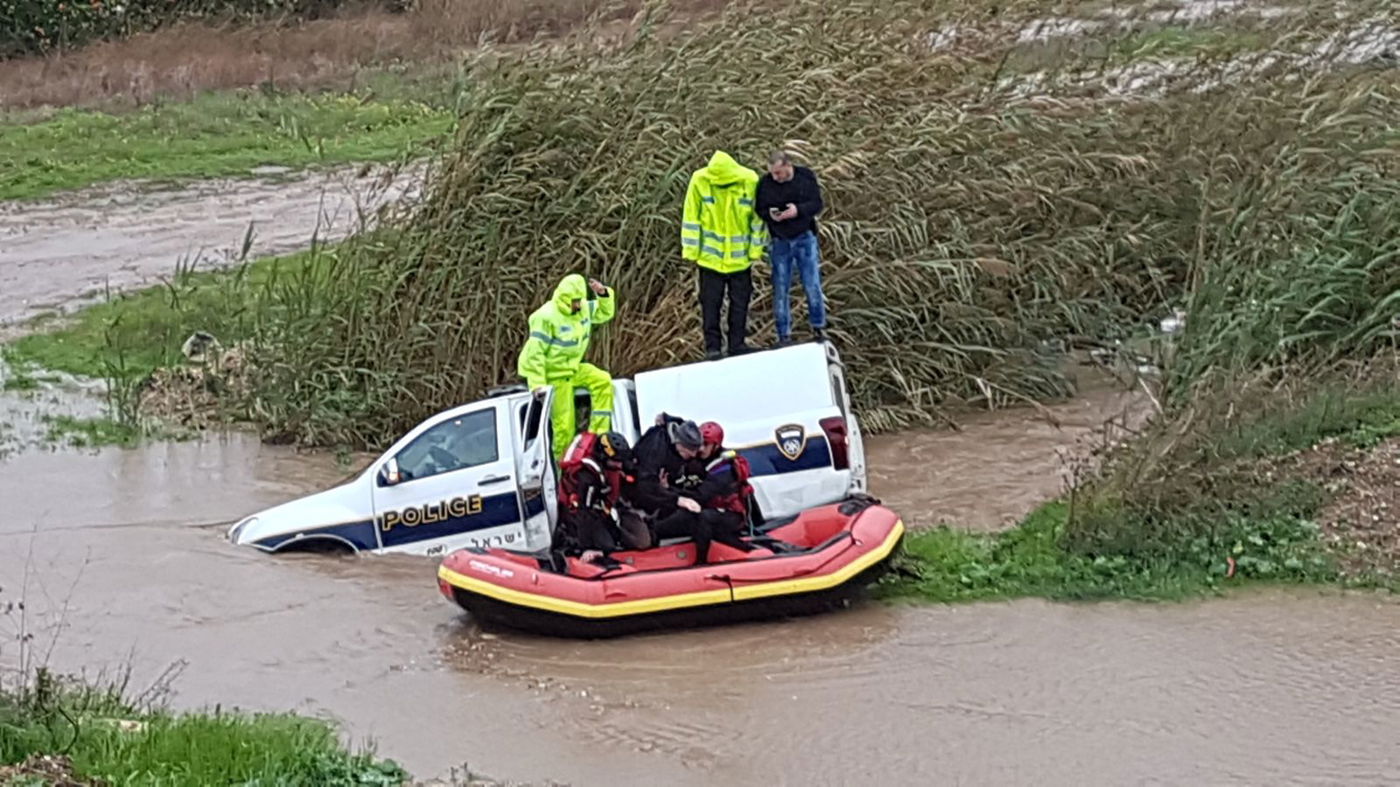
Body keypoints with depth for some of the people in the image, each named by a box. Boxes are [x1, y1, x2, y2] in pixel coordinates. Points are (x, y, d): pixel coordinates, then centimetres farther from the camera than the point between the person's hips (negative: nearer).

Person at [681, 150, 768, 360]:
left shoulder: (750, 181, -11)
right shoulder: (700, 180, -13)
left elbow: (758, 218, 0)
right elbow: (691, 217, -5)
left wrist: (755, 249, 1)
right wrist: (691, 252, -5)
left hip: (740, 257, 1)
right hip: (710, 257, -1)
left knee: (740, 303, 10)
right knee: (710, 303, 3)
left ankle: (738, 344, 20)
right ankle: (712, 347, 11)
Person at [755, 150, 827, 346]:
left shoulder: (806, 177, -7)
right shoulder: (766, 183, -7)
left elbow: (817, 204, -5)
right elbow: (759, 210, 1)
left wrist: (799, 210, -24)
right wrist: (769, 214, -22)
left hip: (805, 239, 0)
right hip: (779, 242, 1)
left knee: (812, 285, 0)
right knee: (781, 290, 3)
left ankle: (819, 328, 17)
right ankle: (784, 335, 12)